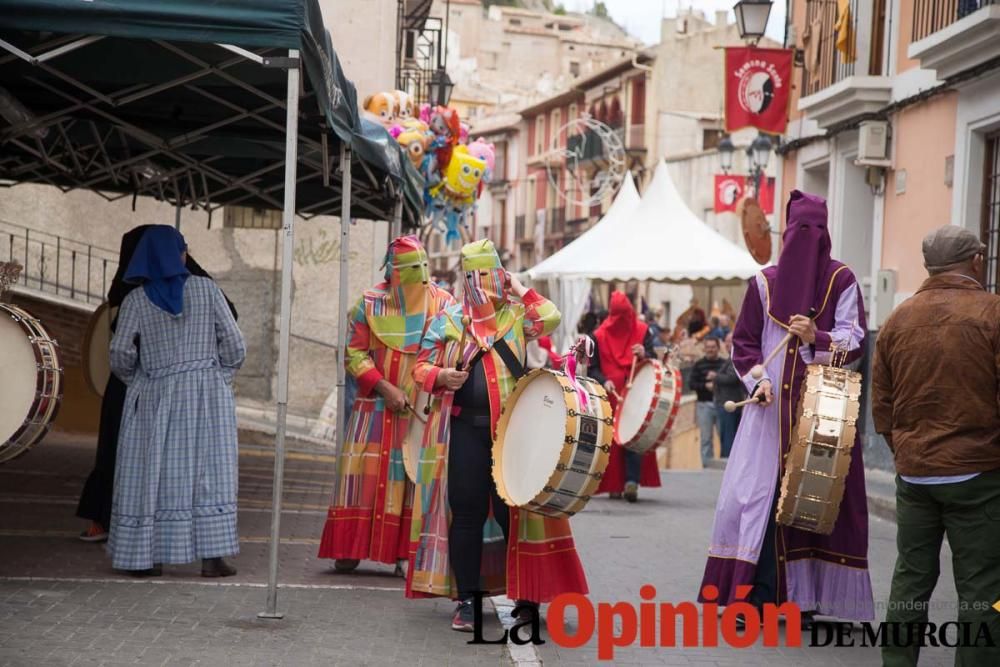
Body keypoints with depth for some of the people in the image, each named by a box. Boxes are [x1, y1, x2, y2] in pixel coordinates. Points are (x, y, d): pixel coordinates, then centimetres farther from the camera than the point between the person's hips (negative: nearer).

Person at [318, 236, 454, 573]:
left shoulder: (443, 303, 1)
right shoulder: (371, 302, 0)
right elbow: (354, 353, 0)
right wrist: (385, 388, -11)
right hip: (376, 406, 0)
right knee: (365, 472, 0)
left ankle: (413, 551, 2)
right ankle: (350, 548, 8)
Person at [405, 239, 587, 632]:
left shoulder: (515, 315, 9)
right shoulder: (448, 320, 8)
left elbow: (549, 318, -10)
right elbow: (421, 368, 8)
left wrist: (520, 290, 0)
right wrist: (443, 376, -13)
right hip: (465, 428, 0)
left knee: (515, 510, 1)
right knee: (467, 512, 1)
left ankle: (526, 597, 11)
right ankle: (466, 601, 8)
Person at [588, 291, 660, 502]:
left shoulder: (642, 331, 6)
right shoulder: (600, 336, 4)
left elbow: (653, 360, 5)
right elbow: (592, 368, 3)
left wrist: (644, 354, -18)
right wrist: (604, 381, -17)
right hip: (610, 396, 0)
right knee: (612, 437, -1)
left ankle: (632, 481, -16)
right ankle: (614, 484, 7)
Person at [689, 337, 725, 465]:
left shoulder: (724, 363, 6)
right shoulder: (699, 364, 8)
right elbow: (692, 384, 2)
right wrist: (705, 386, -13)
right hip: (704, 404, 1)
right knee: (706, 438, 2)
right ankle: (707, 464, 7)